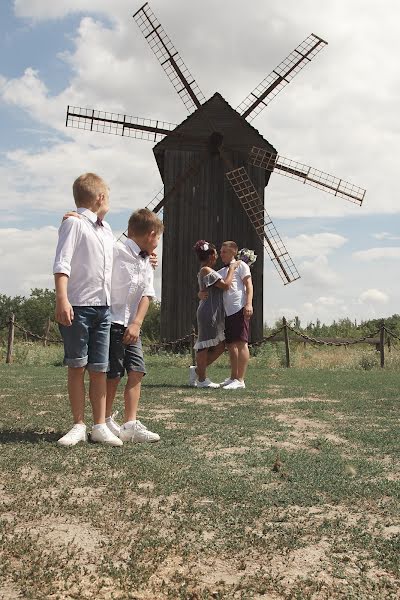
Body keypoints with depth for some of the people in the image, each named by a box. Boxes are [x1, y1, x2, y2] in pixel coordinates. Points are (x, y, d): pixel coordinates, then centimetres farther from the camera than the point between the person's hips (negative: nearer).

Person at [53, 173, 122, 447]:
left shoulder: (107, 229, 18)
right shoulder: (74, 223, -4)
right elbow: (62, 264, -13)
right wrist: (62, 299, -24)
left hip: (103, 307, 6)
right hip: (77, 306, -6)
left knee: (99, 368, 6)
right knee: (77, 367, 1)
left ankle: (100, 426, 10)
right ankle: (79, 426, 9)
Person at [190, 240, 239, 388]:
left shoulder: (205, 271, 19)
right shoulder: (206, 270, -11)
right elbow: (225, 284, -17)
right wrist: (232, 268, -5)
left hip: (215, 314, 10)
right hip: (208, 313, -10)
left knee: (220, 346, 10)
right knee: (205, 345, -3)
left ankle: (197, 370, 18)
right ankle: (202, 379, 5)